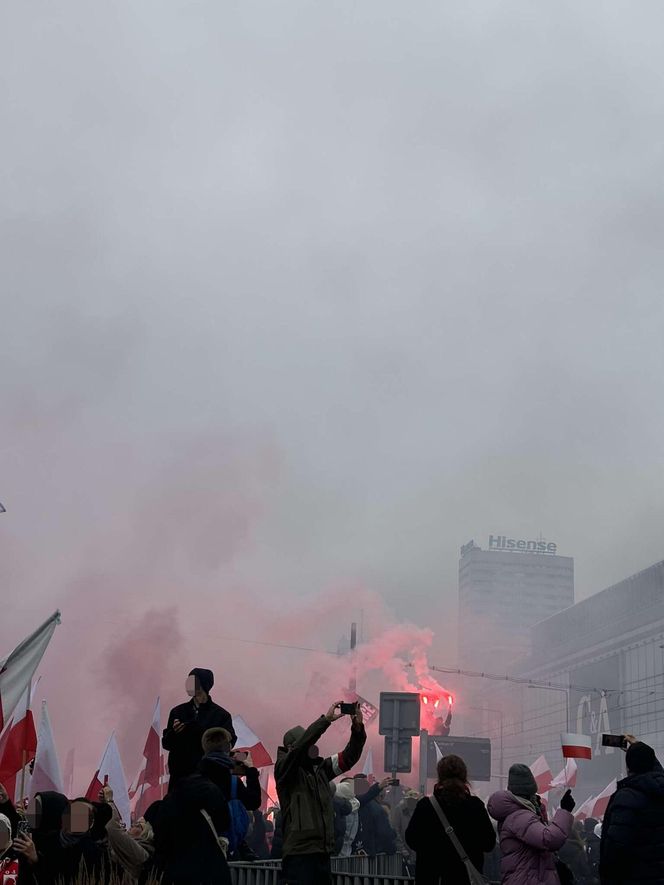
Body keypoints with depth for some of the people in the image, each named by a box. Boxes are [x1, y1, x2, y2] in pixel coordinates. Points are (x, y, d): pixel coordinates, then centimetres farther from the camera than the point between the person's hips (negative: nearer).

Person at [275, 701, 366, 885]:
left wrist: (358, 728, -3)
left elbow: (348, 758, 12)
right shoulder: (284, 769, -2)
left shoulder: (321, 768, 15)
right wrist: (327, 719, -18)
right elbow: (301, 746, -17)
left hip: (323, 854, 6)